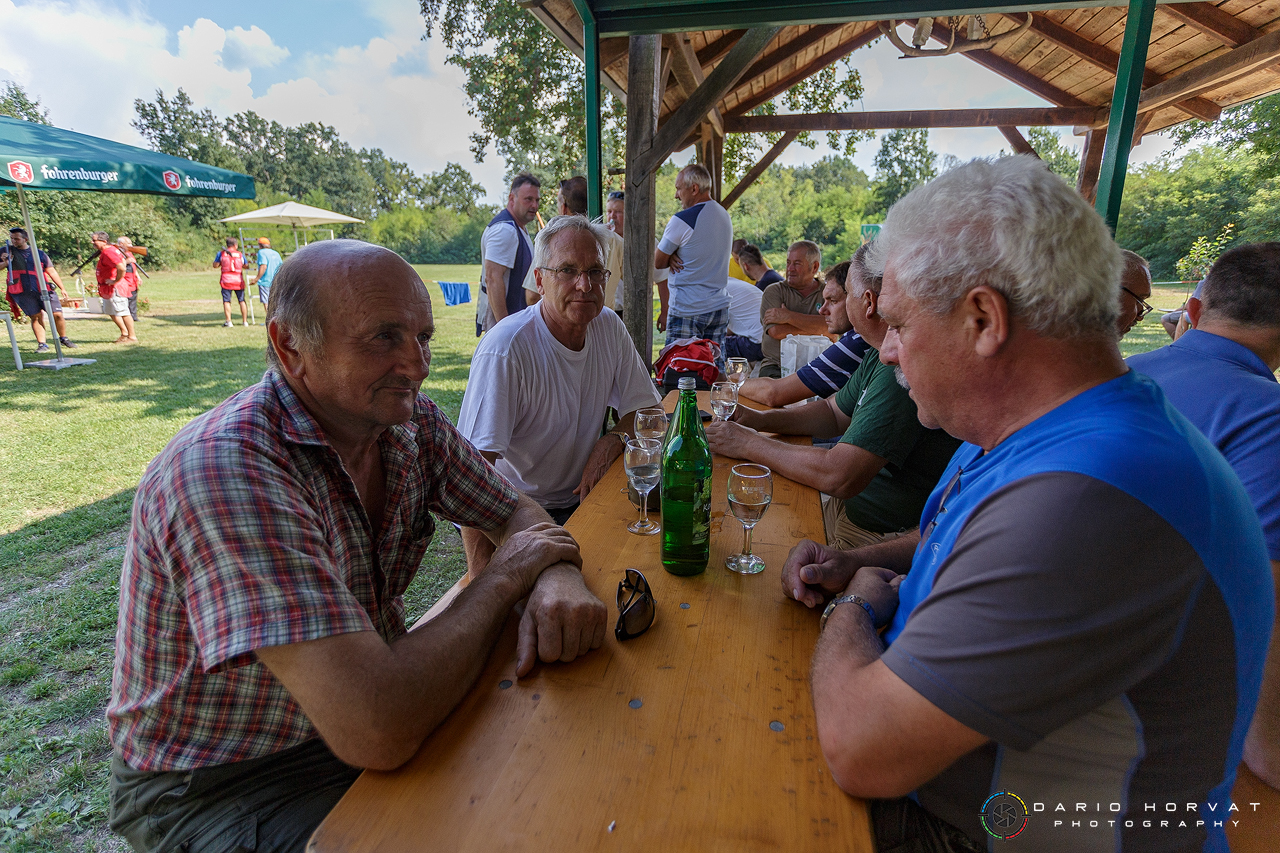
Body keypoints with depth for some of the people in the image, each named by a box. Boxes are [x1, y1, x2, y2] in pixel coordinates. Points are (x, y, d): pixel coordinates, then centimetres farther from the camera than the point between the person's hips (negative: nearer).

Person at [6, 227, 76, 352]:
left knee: (57, 314, -5)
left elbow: (51, 271, 15)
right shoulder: (8, 251, 10)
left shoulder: (39, 253, 12)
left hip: (44, 289, 0)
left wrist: (62, 288, 12)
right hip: (23, 292, 0)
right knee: (35, 317, -3)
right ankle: (42, 344, 1)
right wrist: (5, 263, -18)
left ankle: (63, 338, 14)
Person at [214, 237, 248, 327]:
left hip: (226, 280, -1)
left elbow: (215, 265, 4)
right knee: (242, 301, 9)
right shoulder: (240, 254, 4)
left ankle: (228, 322, -7)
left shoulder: (221, 253, 2)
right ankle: (245, 321, 11)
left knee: (226, 301, -1)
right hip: (239, 280, 1)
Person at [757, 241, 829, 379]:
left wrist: (788, 316, -12)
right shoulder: (774, 291, 9)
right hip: (776, 366, -1)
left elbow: (831, 329, -11)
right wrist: (813, 326, -5)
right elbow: (775, 331, -8)